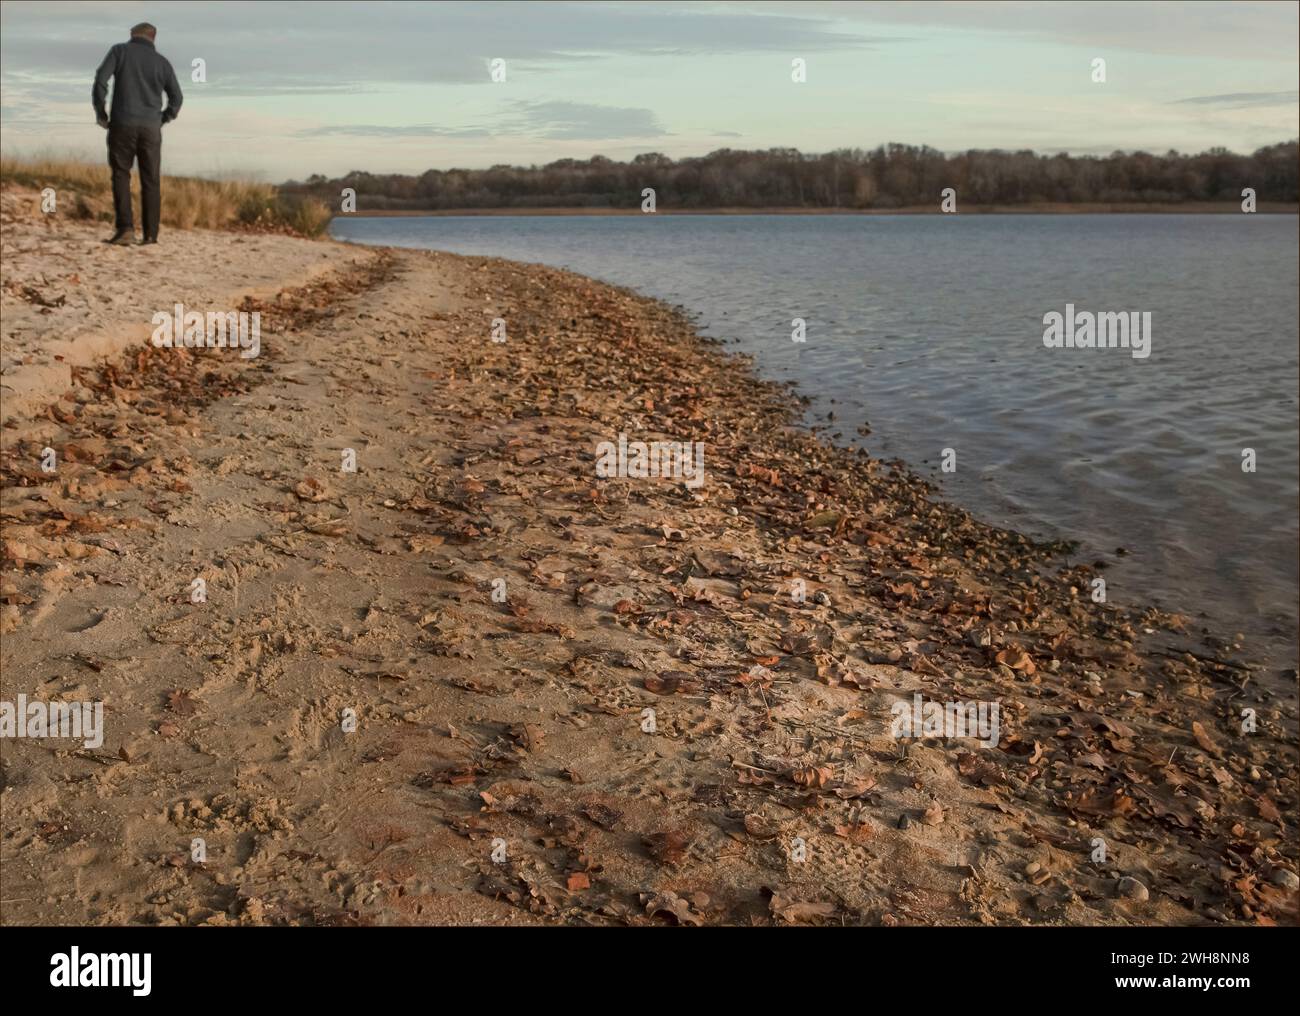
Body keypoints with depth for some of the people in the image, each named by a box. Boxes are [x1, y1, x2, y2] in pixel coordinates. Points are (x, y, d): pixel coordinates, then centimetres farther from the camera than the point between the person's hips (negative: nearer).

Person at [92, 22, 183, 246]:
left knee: (121, 175, 6)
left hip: (123, 124, -2)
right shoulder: (162, 62, 10)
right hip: (150, 127, 2)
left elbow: (101, 79, -6)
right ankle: (150, 234, 1)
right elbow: (176, 99, 9)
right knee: (151, 181, 6)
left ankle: (125, 227, -8)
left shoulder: (120, 51, 5)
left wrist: (100, 112, 5)